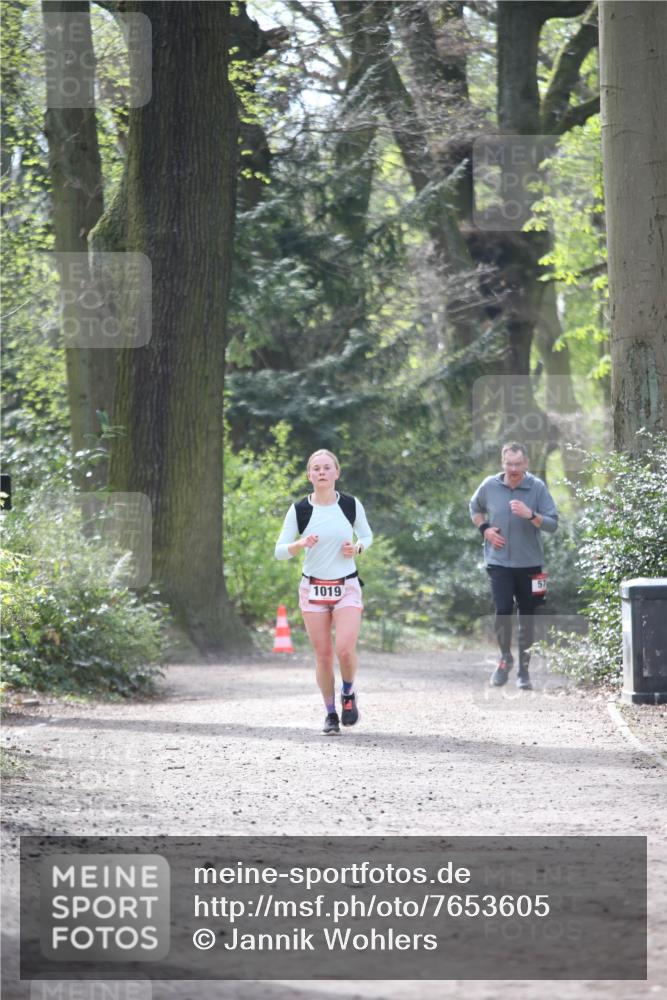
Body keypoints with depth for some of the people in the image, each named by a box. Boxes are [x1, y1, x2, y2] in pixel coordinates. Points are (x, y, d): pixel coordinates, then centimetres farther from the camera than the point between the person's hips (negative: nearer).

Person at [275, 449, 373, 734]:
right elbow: (279, 551, -2)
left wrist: (358, 547, -8)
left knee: (345, 649, -16)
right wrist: (301, 544, -22)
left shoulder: (352, 505, -1)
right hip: (313, 589, 0)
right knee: (323, 655, 0)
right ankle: (330, 714, 15)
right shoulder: (299, 510, -3)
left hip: (347, 587, 0)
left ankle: (348, 694, 14)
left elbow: (366, 535, 14)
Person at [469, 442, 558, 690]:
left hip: (529, 564, 0)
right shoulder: (489, 486, -1)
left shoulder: (537, 488, -7)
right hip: (499, 562, 0)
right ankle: (505, 657, 12)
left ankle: (524, 668, 19)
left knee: (527, 616, 6)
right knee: (503, 610, -13)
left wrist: (530, 515, -25)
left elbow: (553, 523, -8)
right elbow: (475, 507, 20)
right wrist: (484, 529, 4)